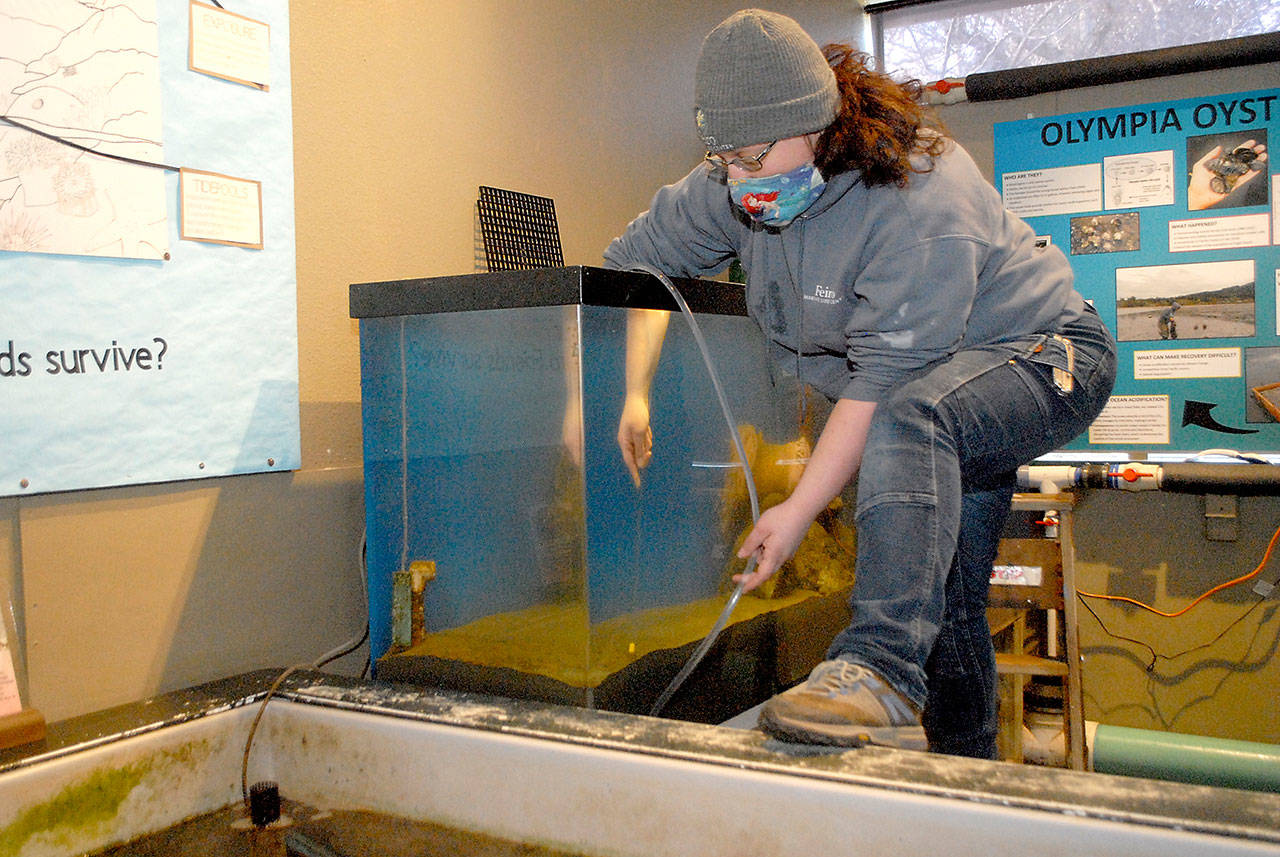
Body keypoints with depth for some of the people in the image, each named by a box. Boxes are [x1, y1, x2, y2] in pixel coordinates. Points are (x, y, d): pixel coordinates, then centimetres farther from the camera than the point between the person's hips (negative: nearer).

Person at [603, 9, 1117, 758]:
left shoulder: (918, 205, -32)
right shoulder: (736, 188, -9)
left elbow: (884, 384, -34)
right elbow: (636, 259, 1)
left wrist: (799, 510, -33)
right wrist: (630, 390, -11)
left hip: (1043, 358, -8)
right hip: (945, 425, 8)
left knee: (909, 422, -40)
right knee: (944, 603, 9)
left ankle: (881, 674, -47)